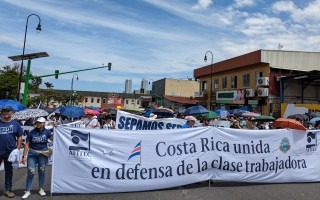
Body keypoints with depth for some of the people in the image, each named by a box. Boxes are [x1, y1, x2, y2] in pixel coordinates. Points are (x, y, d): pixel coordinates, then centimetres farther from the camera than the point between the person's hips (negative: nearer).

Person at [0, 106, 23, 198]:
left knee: (9, 171, 12)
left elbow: (19, 137, 6)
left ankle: (8, 189, 24)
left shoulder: (15, 124, 3)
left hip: (10, 152, 1)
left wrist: (17, 149, -2)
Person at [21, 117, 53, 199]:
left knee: (42, 171, 11)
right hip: (32, 153, -1)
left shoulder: (46, 132, -3)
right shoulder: (31, 132, -5)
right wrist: (24, 156, -5)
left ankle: (41, 189, 24)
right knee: (31, 172, -2)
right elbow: (27, 144, -3)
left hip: (43, 153, 1)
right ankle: (28, 191, 12)